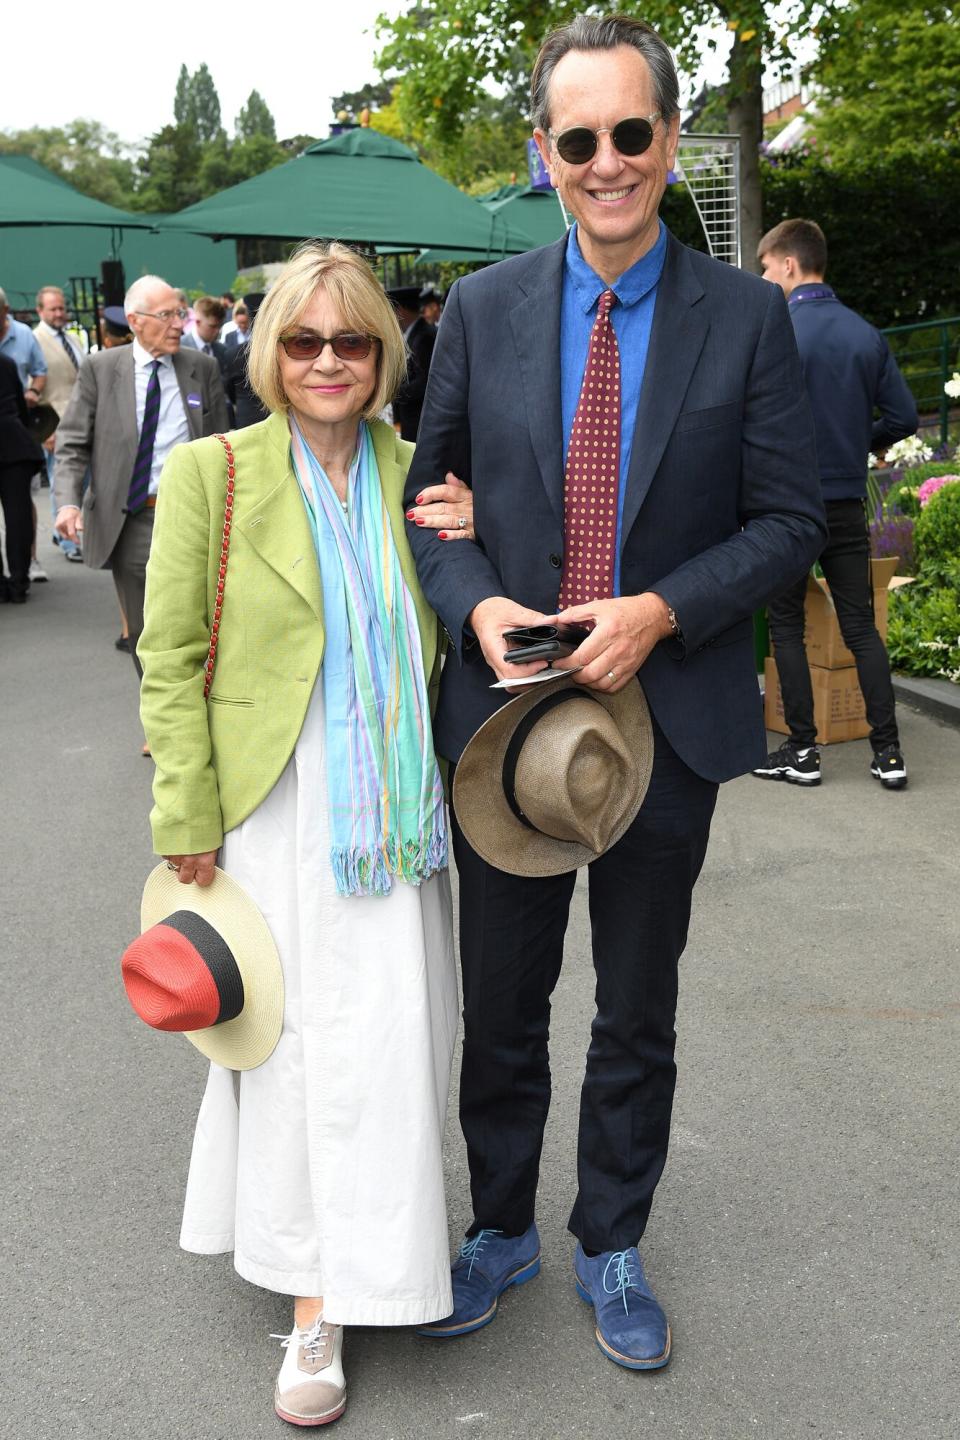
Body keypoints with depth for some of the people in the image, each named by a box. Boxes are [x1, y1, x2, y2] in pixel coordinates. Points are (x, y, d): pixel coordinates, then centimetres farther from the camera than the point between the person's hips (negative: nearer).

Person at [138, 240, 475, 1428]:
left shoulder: (413, 474, 7)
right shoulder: (209, 473, -4)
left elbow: (448, 640, 15)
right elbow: (170, 658, -4)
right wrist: (187, 818, -8)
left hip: (392, 810, 3)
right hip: (275, 807, -3)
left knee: (388, 1037, 5)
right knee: (299, 1035, 3)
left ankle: (355, 1275, 28)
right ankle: (312, 1302, 17)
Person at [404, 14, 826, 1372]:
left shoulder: (747, 315, -3)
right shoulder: (483, 308, 1)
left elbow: (789, 518, -3)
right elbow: (429, 494, 5)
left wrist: (662, 612, -18)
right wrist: (478, 608, -14)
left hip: (668, 713, -1)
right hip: (506, 705, 1)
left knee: (638, 1015, 15)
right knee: (501, 1003, 14)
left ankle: (613, 1248, 36)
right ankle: (501, 1229, 37)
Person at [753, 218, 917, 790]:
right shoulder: (867, 334, 4)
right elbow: (904, 416, 4)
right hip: (848, 502, 5)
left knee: (787, 627, 7)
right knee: (862, 626, 9)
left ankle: (803, 751, 11)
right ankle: (888, 752, 8)